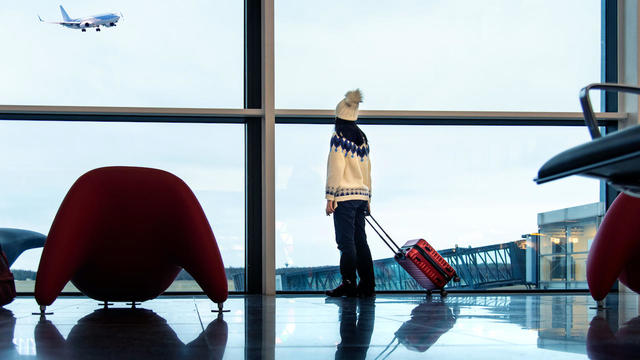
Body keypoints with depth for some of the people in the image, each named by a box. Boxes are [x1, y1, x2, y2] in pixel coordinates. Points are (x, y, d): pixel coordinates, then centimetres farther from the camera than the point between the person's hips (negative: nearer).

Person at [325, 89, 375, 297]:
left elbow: (336, 169, -12)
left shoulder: (339, 137, -7)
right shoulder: (362, 138, 15)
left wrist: (330, 197, -10)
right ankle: (367, 286, 8)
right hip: (361, 195, 7)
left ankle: (349, 284, -8)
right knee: (360, 241, 9)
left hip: (344, 195, -7)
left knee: (346, 242, -6)